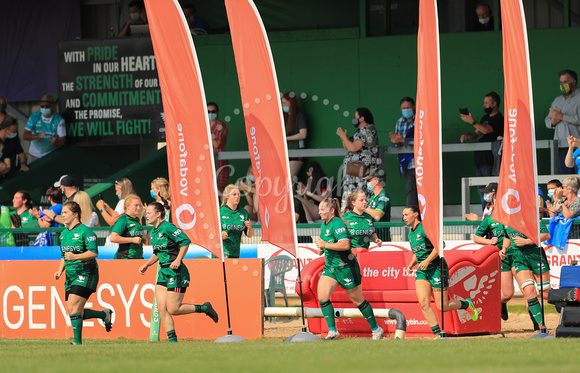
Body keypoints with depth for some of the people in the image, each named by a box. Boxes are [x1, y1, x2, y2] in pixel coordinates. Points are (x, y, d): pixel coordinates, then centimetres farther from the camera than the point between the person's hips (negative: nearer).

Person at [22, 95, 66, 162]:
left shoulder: (59, 120, -7)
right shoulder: (34, 117, -3)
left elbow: (63, 141, -11)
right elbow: (25, 136, -10)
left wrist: (56, 141, -36)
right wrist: (37, 136, -30)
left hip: (51, 156, -2)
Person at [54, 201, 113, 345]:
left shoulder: (84, 231, -10)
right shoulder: (64, 234, 16)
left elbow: (94, 252, -17)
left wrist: (75, 257, -28)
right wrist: (60, 271, 9)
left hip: (85, 274, -9)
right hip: (71, 276, 9)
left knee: (73, 308, -17)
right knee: (73, 311, 4)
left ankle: (78, 342, -12)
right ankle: (104, 314, 25)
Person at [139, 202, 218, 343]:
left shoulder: (167, 227, -14)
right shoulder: (154, 232, 14)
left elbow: (185, 241, -18)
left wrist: (178, 259, -22)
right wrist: (146, 265, 15)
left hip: (176, 272, -9)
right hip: (163, 272, 9)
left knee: (172, 309, -9)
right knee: (161, 308, -1)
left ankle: (204, 308, 9)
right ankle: (173, 340, 2)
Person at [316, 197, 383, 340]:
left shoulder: (337, 223, -17)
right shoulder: (324, 225, 11)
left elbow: (345, 245, -29)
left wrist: (325, 245, -24)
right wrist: (321, 249, 7)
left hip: (345, 267, -8)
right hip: (330, 266, 8)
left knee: (357, 300, 3)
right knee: (322, 296, -11)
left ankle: (376, 328, 19)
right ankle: (332, 331, -5)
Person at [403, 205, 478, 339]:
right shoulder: (411, 234, 15)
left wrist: (427, 261, -24)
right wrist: (411, 265, 11)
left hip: (436, 268, -7)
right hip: (422, 272, 7)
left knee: (442, 306, -4)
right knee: (423, 303, -13)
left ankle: (466, 304, 24)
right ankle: (437, 334, -8)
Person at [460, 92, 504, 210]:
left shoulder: (499, 119, -9)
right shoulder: (485, 118, 20)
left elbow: (486, 130, -23)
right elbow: (476, 133, 24)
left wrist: (472, 121, -19)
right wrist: (467, 135, 3)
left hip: (489, 160, -10)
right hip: (479, 159, 10)